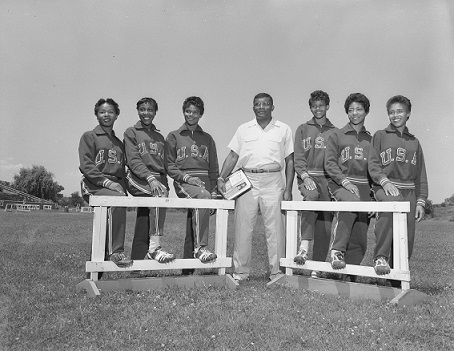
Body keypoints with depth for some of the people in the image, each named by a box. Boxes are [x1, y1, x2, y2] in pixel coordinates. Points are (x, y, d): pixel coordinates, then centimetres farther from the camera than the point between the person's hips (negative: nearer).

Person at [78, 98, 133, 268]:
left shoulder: (119, 143, 26)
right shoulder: (89, 136, 9)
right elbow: (86, 166, -4)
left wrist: (122, 187, 2)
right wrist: (107, 182, -18)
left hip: (115, 186, 6)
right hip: (94, 185, -6)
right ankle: (116, 251, -31)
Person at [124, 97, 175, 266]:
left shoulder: (159, 137, 25)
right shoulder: (131, 132, 10)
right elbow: (133, 160, -4)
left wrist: (165, 185, 4)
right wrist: (150, 178, -20)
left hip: (157, 180, 5)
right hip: (137, 178, -5)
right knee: (160, 194, -34)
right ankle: (155, 247, -36)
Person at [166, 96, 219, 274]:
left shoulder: (207, 139, 21)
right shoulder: (174, 136, 13)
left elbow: (214, 168, 19)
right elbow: (169, 165, 6)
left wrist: (212, 188, 5)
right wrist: (186, 177, -10)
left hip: (204, 181, 3)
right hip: (182, 181, -3)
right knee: (203, 197, -34)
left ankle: (188, 268, 0)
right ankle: (200, 247, -36)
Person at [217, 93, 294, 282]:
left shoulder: (284, 130, 10)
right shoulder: (244, 129, 14)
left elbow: (289, 161, 9)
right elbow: (233, 156, 11)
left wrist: (288, 189, 2)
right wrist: (221, 178, -3)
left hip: (273, 182, -1)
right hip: (247, 180, 1)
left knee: (275, 229, -1)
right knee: (243, 227, 1)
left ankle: (277, 272, 10)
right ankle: (240, 271, 11)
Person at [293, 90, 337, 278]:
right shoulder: (303, 129, 14)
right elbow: (298, 157, 4)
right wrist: (305, 176, -12)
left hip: (328, 179, 2)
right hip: (308, 176, -1)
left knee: (325, 224, -2)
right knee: (311, 196, -34)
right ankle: (304, 245, -38)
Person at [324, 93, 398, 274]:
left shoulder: (370, 139, 18)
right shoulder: (336, 136, 11)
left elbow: (373, 164, 1)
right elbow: (330, 164, 1)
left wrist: (384, 181, -20)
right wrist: (345, 181, -15)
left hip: (363, 186, 3)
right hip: (340, 184, -3)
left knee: (359, 238, -4)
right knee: (352, 201, -37)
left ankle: (350, 278, 5)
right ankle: (337, 250, -30)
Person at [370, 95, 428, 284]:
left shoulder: (414, 142, 21)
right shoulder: (380, 136, 10)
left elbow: (421, 175, 19)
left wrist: (420, 201, 9)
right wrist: (375, 193, -8)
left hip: (409, 192, 4)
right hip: (385, 187, -4)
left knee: (405, 240, -1)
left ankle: (397, 282, 11)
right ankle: (380, 257, -34)